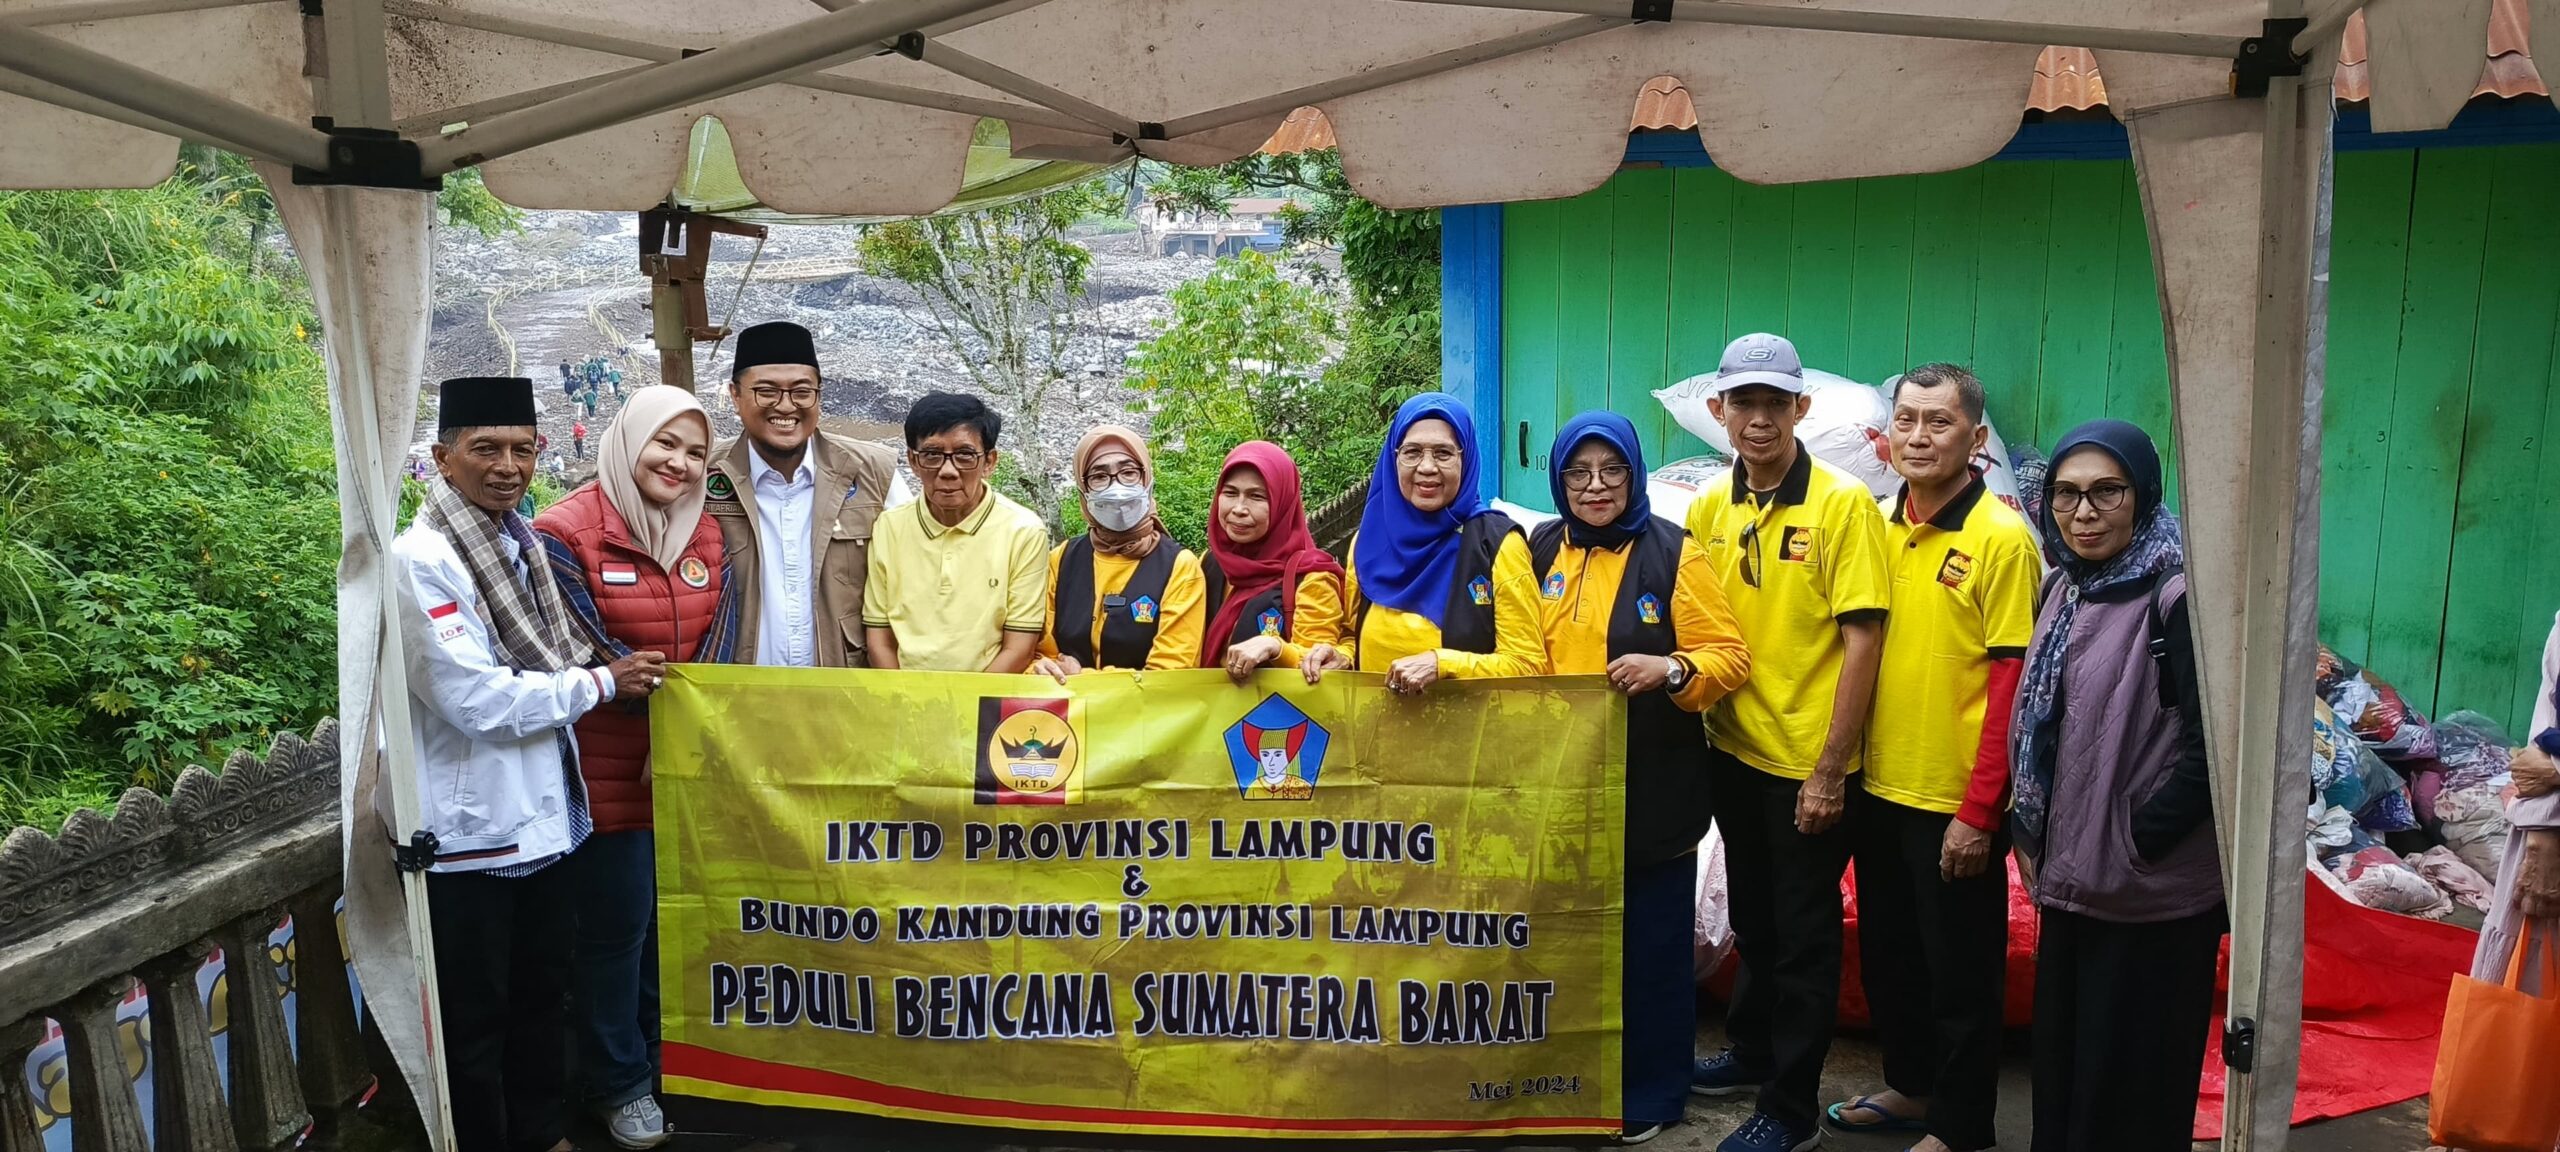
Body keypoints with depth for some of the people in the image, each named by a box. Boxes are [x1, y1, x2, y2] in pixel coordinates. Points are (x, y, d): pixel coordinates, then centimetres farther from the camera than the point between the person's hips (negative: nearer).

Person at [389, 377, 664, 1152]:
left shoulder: (522, 544, 7)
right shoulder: (421, 561, -16)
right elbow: (478, 701, -21)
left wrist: (605, 672, 3)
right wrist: (601, 683, -13)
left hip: (544, 813, 8)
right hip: (470, 826, -8)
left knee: (542, 995, 20)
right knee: (474, 1016, 8)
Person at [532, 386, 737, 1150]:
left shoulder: (706, 534, 7)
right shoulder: (566, 533, -10)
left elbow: (717, 642, 0)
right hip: (610, 773, -5)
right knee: (616, 926, 7)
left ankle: (670, 1059, 34)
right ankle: (618, 1081, 24)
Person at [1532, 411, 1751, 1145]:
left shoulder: (1673, 553, -6)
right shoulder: (1539, 552, 7)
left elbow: (1731, 657, -8)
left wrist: (1670, 669, -25)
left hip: (1650, 786, -4)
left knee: (1651, 945, 6)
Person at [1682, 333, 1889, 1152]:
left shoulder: (1843, 502, -14)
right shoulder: (1710, 507, 2)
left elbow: (1862, 640, -16)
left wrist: (1829, 770, -17)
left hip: (1808, 763, -5)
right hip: (1734, 750, 5)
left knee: (1803, 934, 7)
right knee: (1751, 916, 21)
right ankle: (1751, 1050, 40)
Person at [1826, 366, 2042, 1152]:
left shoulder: (2002, 538, -14)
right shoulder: (1880, 525, 4)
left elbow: (2014, 685, -15)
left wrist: (1979, 811, -16)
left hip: (1955, 804, -6)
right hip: (1878, 788, 6)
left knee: (1959, 970, 9)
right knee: (1887, 952, 20)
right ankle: (1910, 1086, 40)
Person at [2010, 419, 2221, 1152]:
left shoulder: (2178, 597, -17)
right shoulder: (2065, 587, 7)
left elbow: (2213, 745, -20)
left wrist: (2140, 838, -16)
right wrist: (2033, 833, 9)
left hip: (2150, 891, -7)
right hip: (2072, 875, 7)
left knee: (2132, 1079, 6)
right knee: (2060, 1058, 18)